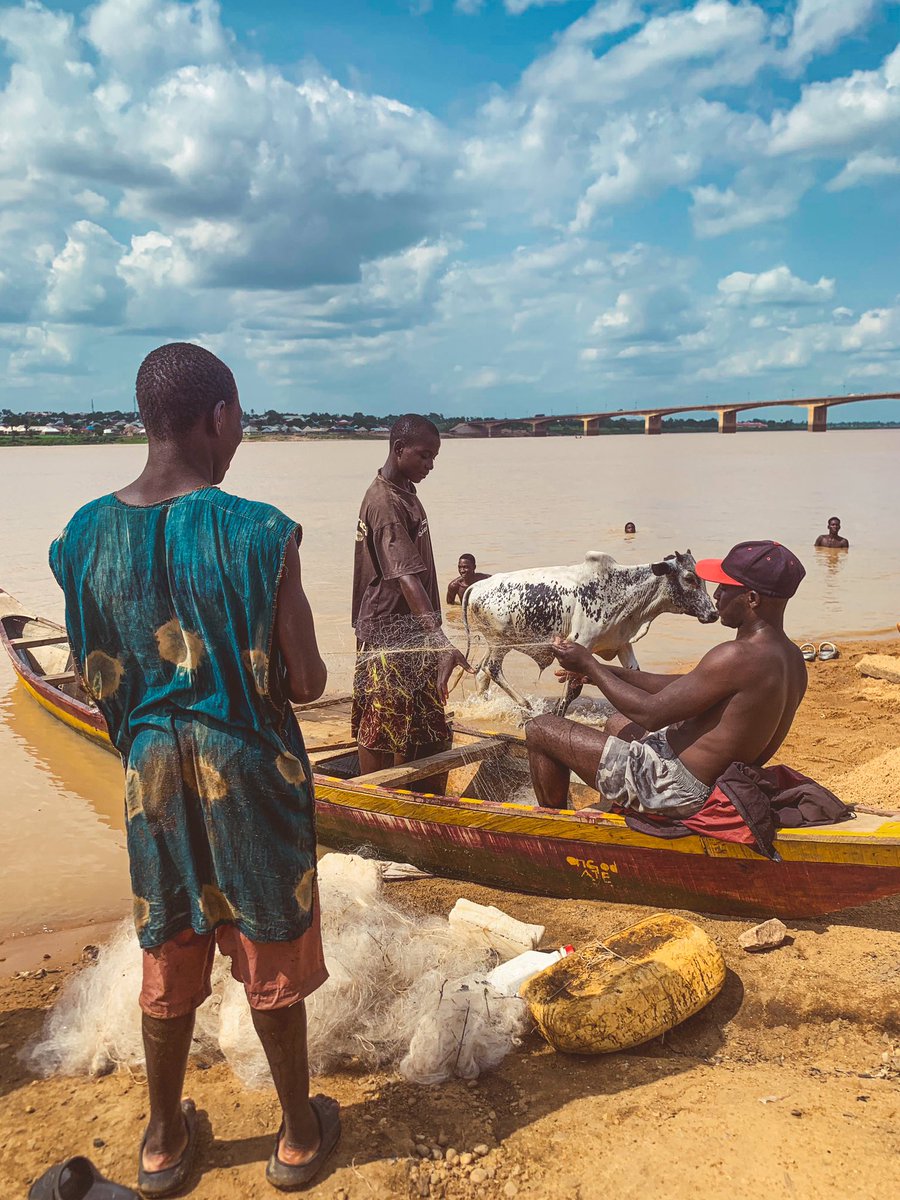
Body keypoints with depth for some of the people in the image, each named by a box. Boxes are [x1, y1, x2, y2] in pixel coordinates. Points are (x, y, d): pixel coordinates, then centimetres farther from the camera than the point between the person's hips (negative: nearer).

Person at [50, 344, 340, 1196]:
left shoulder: (85, 536, -6)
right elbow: (305, 682, -15)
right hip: (249, 771, -4)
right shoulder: (259, 533, -20)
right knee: (269, 961, 14)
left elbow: (101, 683, 2)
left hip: (151, 769, 4)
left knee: (168, 958, 21)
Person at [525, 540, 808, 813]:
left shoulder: (739, 657, -27)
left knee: (539, 730, 1)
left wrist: (590, 665, -10)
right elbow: (688, 687, 13)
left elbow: (651, 713, -24)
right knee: (616, 723, 36)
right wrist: (608, 673, 13)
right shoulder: (792, 659, 5)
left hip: (677, 791, -10)